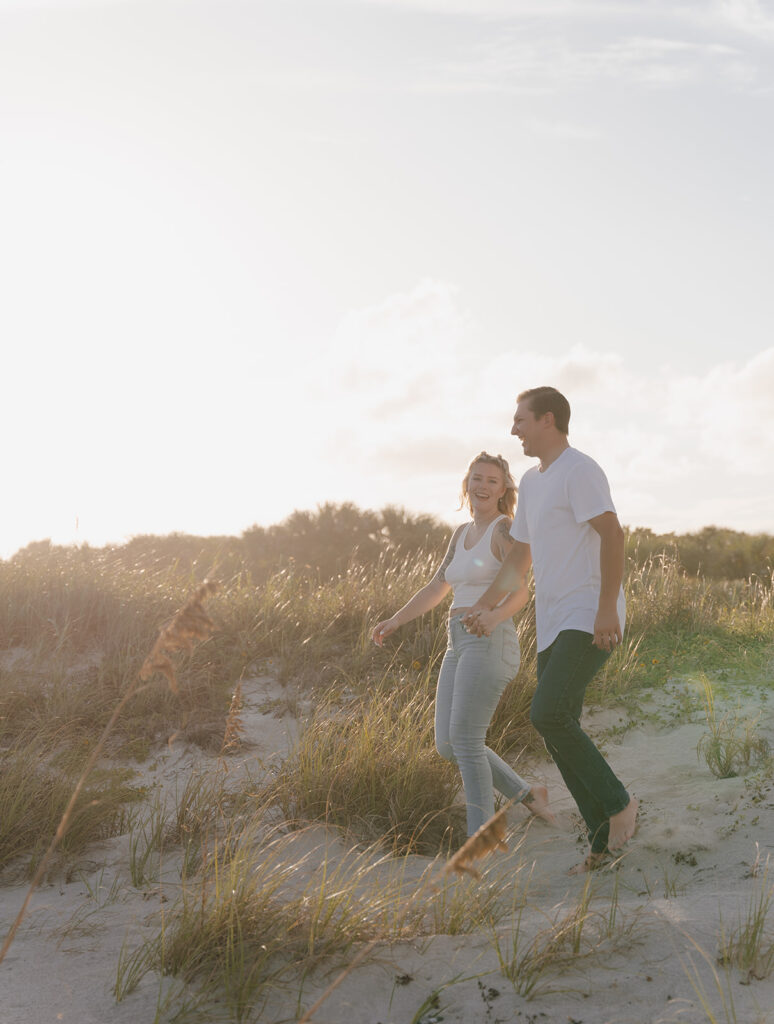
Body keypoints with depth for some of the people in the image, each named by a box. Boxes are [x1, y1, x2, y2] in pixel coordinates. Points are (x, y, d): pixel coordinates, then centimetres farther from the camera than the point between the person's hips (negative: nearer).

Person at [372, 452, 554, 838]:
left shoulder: (505, 529, -6)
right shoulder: (462, 533, 19)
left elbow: (521, 592, -17)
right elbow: (437, 589, 23)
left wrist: (496, 615, -37)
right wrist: (395, 621, 15)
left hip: (491, 645, -9)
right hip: (461, 647, 9)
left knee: (465, 742, -15)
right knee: (447, 746, 7)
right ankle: (526, 793, 22)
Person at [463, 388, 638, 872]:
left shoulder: (579, 470, -7)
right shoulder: (531, 482, 21)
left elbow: (611, 533, -19)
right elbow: (519, 560, 27)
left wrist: (607, 608, -26)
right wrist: (484, 607, 19)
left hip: (590, 620, -9)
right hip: (553, 626, 9)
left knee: (548, 714, -22)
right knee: (558, 731, 6)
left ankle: (617, 802, -4)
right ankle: (605, 841, 13)